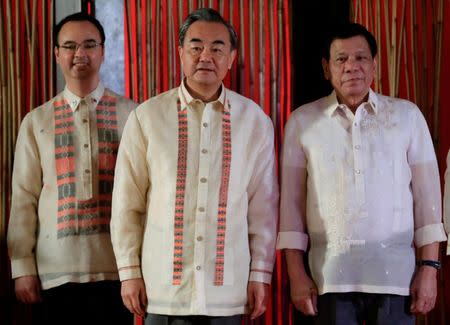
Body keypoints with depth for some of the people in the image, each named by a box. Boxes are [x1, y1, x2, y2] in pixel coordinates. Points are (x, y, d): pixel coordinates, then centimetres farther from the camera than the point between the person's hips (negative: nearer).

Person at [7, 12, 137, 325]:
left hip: (116, 267, -1)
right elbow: (24, 197, 5)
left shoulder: (132, 115, 2)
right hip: (55, 270, 1)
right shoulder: (36, 122, 6)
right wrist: (22, 267, 0)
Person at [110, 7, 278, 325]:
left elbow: (263, 205, 5)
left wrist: (260, 274, 3)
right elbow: (127, 204, 2)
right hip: (163, 289, -1)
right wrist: (129, 272, 0)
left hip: (228, 290, 1)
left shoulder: (255, 120, 3)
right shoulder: (146, 117, -1)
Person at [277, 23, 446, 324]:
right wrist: (296, 273, 1)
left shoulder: (407, 115, 5)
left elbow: (426, 195, 5)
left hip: (395, 273, 0)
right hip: (331, 276, 0)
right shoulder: (303, 121, 5)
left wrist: (429, 266, 0)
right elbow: (292, 201, 5)